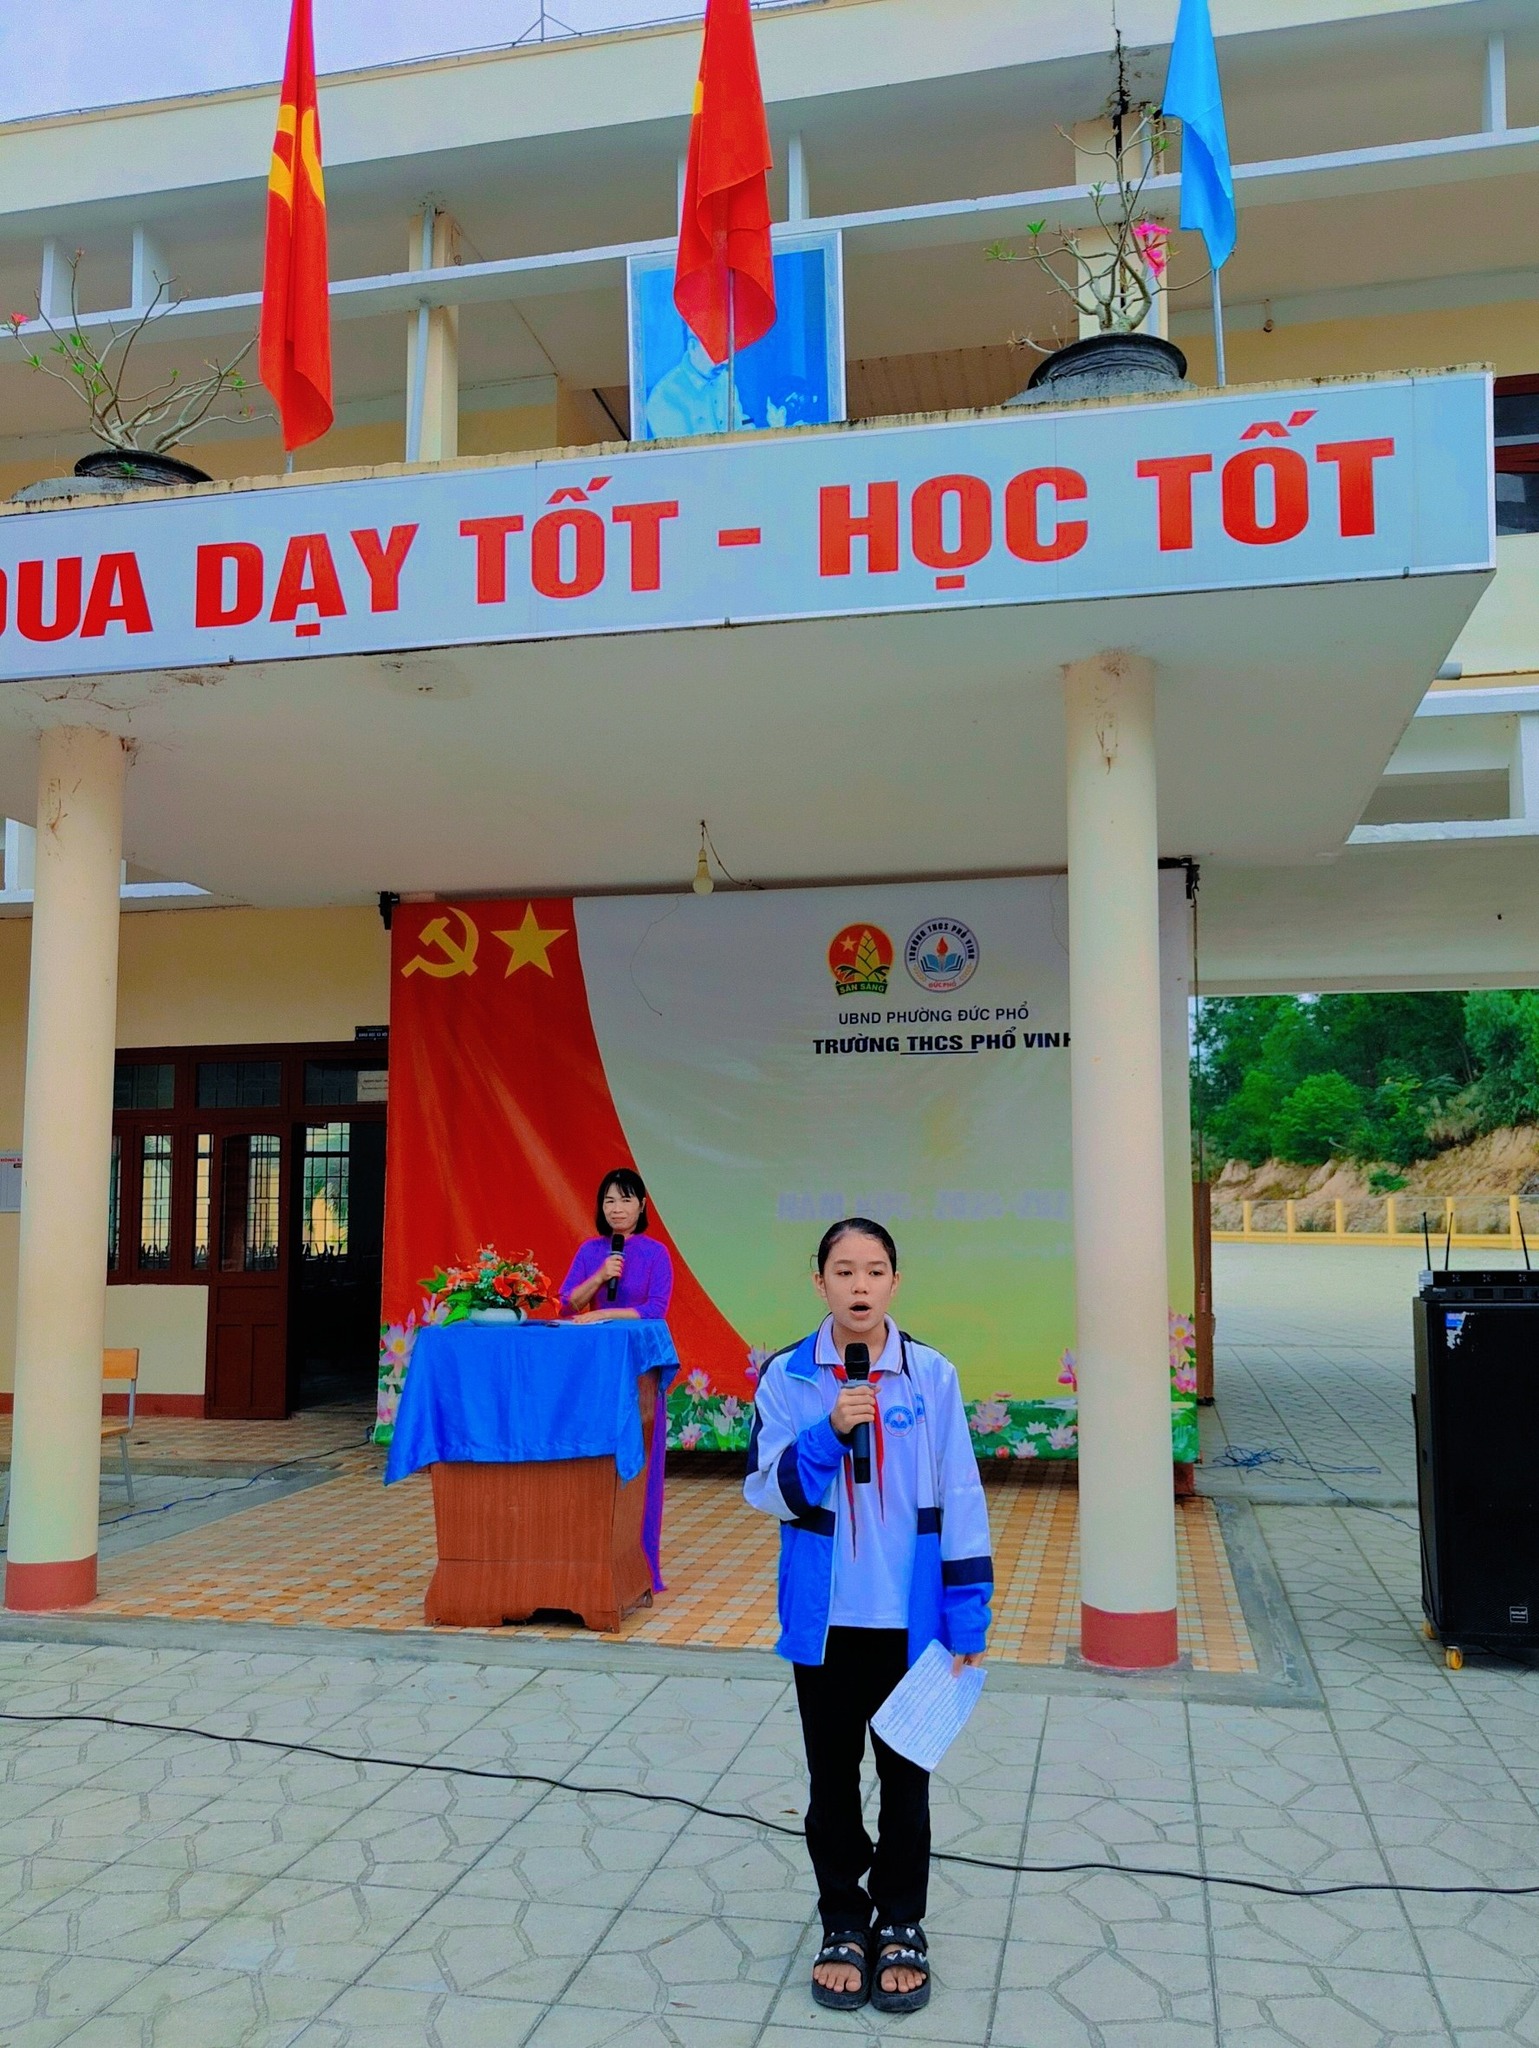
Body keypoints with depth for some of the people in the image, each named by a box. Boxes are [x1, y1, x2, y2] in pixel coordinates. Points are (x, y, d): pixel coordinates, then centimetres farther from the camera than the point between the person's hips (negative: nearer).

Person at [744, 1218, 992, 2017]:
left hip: (909, 1616, 0)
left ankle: (901, 1925, 32)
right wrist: (828, 1433, -24)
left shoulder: (932, 1375, -7)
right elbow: (768, 1491, -8)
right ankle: (844, 1924, 32)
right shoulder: (787, 1377, -7)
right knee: (832, 1777, 14)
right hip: (825, 1617, 0)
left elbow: (959, 1499, -4)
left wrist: (968, 1613, -5)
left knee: (905, 1774, 14)